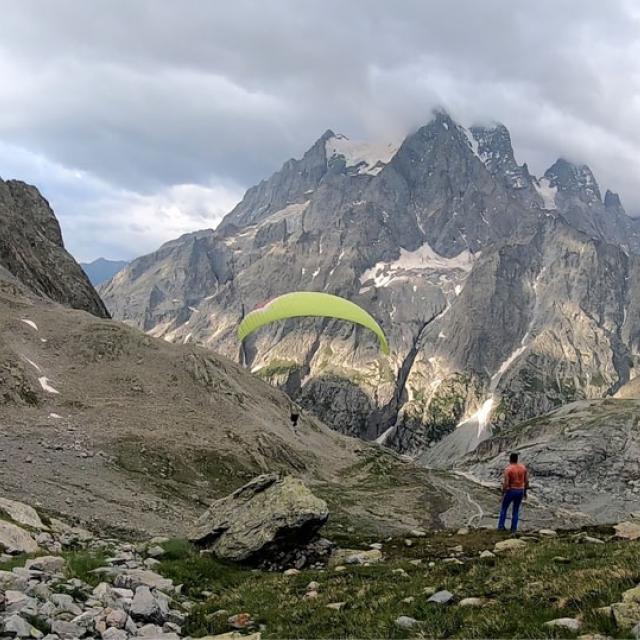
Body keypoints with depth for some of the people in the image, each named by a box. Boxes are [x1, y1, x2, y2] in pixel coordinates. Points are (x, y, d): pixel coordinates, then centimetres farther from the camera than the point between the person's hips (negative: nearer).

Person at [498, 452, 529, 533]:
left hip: (510, 491, -4)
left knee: (504, 508, 16)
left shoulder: (508, 469, -17)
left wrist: (503, 494, -7)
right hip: (520, 491, 4)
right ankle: (513, 529, 15)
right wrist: (525, 492, 13)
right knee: (515, 510, 18)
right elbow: (526, 481, 1)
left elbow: (505, 484, -19)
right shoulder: (523, 467, -3)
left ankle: (501, 526, 12)